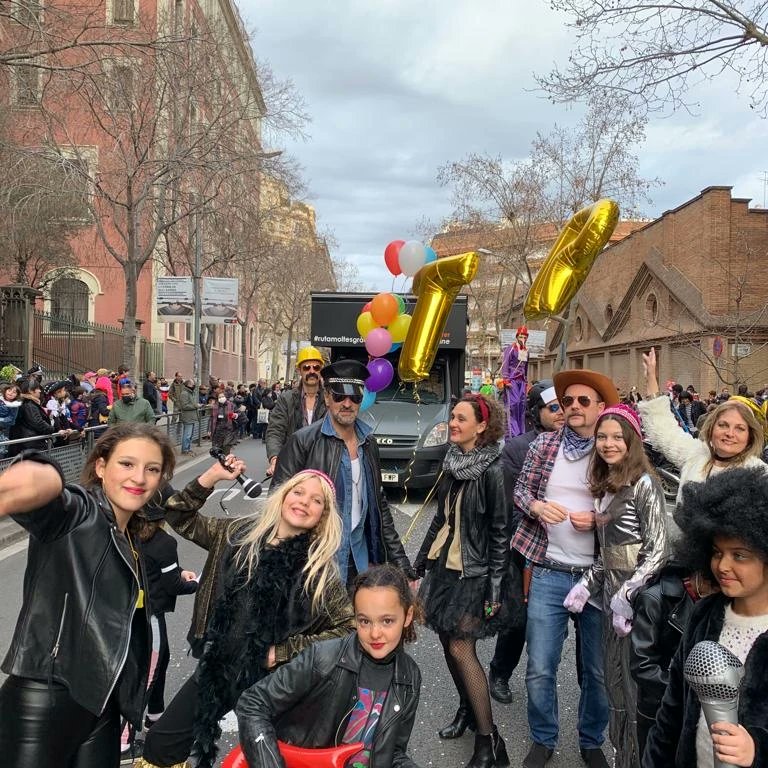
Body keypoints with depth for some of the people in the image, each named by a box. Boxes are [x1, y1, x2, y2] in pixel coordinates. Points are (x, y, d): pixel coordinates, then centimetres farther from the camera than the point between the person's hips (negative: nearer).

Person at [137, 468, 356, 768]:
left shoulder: (319, 568, -16)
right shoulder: (245, 533, -5)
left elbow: (349, 628, -14)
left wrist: (285, 651, -16)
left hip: (271, 679, -3)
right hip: (218, 667, 4)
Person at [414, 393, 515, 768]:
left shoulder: (491, 470, -16)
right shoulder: (451, 463, 5)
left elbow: (500, 531, -15)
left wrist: (496, 588, -16)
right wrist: (420, 562, 14)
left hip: (472, 570, -7)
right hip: (443, 564, 7)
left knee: (461, 648, -7)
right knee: (448, 642, 13)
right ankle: (467, 710, 34)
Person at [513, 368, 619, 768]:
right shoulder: (543, 444, 2)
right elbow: (520, 491, 7)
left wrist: (598, 520, -15)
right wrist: (537, 506, -14)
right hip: (549, 573, 1)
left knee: (598, 670, 13)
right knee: (539, 669, 6)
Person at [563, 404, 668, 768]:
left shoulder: (644, 484, -13)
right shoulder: (604, 485, 10)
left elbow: (657, 551, -16)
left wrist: (627, 596, -19)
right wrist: (586, 584, 7)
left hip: (636, 597, -7)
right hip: (611, 593, 7)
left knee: (631, 686, 2)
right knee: (614, 680, 15)